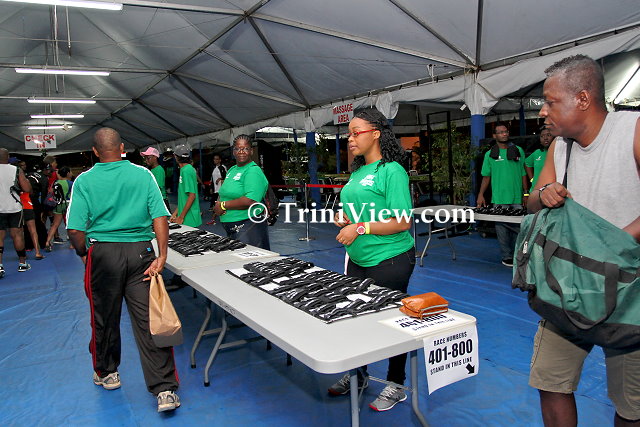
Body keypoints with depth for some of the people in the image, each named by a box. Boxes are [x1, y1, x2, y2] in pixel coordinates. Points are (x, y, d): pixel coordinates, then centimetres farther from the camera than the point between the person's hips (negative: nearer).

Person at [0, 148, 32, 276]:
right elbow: (27, 189, -7)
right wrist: (26, 180, 11)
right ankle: (22, 263, 16)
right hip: (14, 208, 0)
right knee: (17, 235, 8)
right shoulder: (16, 170, -6)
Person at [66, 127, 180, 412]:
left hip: (103, 253, 0)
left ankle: (106, 373, 38)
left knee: (104, 318, 18)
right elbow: (160, 217, -8)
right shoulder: (143, 175, 0)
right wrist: (162, 256, -8)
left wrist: (84, 254, 10)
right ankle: (165, 390, 0)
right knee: (148, 320, 0)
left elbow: (75, 230, -7)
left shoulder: (84, 181, -2)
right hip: (140, 252, 0)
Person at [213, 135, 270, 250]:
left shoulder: (254, 171, -13)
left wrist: (223, 205, -15)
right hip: (230, 227, 9)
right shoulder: (232, 169, 15)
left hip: (249, 227, -9)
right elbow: (228, 194, 22)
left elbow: (250, 201, -25)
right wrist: (218, 207, -1)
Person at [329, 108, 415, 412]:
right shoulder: (357, 172, 12)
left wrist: (360, 228, -23)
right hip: (358, 260, 9)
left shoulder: (391, 171, -14)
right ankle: (357, 375, 38)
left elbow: (402, 222, -20)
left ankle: (396, 386, 26)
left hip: (390, 261, -8)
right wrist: (344, 219, 2)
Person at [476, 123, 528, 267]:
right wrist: (481, 194, -3)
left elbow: (523, 173, 11)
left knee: (518, 227, 4)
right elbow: (486, 176, 6)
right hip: (499, 199, -1)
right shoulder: (490, 154, 5)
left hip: (517, 197, 2)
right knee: (502, 228, 2)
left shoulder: (518, 151, 9)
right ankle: (506, 256, 11)